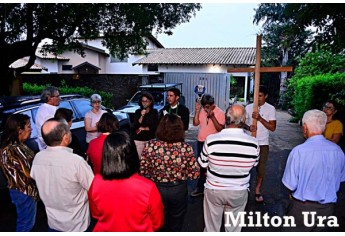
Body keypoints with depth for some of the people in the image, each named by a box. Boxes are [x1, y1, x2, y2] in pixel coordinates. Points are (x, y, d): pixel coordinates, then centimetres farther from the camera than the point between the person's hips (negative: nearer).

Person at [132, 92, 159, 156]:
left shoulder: (154, 112, 3)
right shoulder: (138, 112, 4)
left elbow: (155, 126, -1)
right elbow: (135, 126, -3)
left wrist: (143, 128, -4)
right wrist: (142, 116, -12)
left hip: (151, 139, 0)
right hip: (138, 139, 1)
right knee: (138, 156, -4)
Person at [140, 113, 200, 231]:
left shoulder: (150, 146, -19)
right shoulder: (186, 148, -19)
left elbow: (143, 171, -13)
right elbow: (195, 174, -14)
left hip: (157, 188, 1)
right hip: (178, 190, 0)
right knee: (176, 223, 26)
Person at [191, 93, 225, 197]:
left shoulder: (219, 113, -14)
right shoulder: (202, 110, 2)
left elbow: (220, 129, -20)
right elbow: (195, 123, -1)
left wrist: (212, 117, -28)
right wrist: (197, 111, -11)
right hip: (200, 142, 6)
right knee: (201, 166, 17)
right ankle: (200, 187, 32)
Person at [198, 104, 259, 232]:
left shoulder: (211, 140, -23)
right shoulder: (253, 143, -17)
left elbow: (202, 164, -8)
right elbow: (253, 164, 2)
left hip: (214, 190, -1)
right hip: (239, 192, 1)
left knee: (212, 227, 21)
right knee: (234, 227, 23)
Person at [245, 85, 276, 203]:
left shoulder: (270, 109, -5)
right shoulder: (248, 107, 0)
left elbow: (273, 127, -10)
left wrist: (260, 118, -22)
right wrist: (248, 127, -19)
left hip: (263, 144, -1)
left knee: (261, 168, 8)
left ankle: (257, 190, 27)